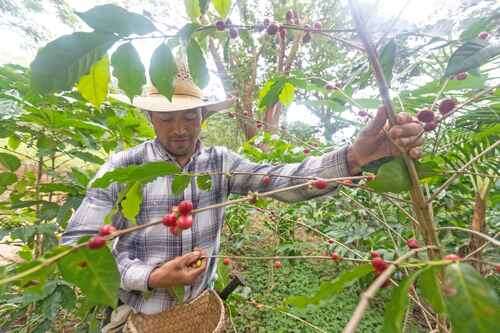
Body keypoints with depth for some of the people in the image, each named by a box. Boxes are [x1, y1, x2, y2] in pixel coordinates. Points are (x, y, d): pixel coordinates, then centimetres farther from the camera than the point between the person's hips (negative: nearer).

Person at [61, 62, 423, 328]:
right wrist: (150, 277, -24)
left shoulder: (220, 162, -12)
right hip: (136, 316, -1)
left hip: (201, 306, 2)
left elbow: (284, 180, -23)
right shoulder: (122, 167, -16)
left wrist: (355, 156, -37)